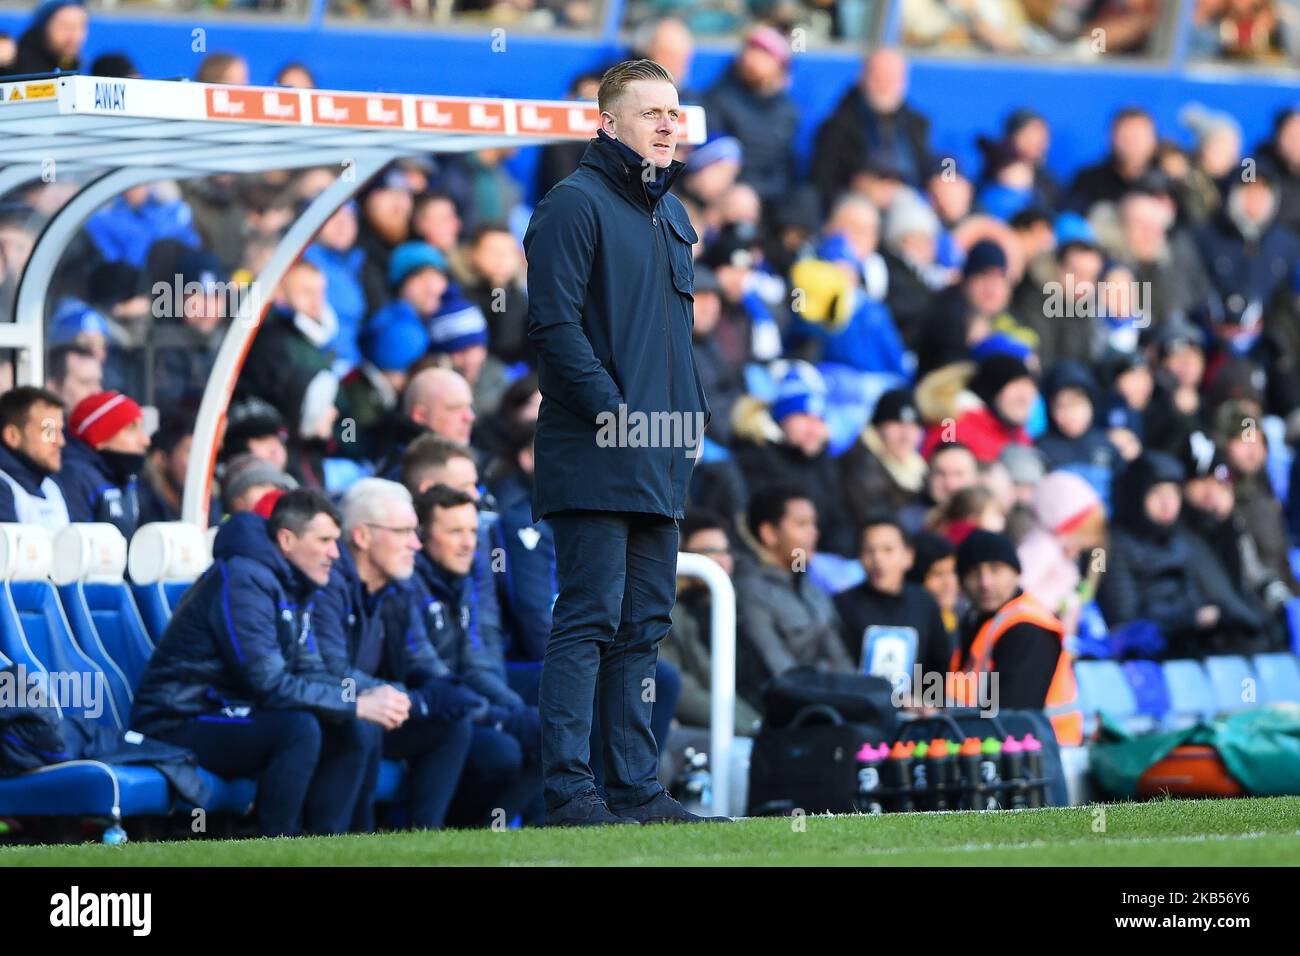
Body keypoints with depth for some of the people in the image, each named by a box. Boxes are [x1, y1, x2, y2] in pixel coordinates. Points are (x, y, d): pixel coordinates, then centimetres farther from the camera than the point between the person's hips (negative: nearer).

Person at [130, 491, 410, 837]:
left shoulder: (293, 587, 11)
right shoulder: (243, 582, -20)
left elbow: (310, 673, 8)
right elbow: (270, 686, -25)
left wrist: (364, 700, -12)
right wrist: (357, 704, -23)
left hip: (229, 713, 10)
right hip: (179, 726, -10)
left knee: (351, 730, -3)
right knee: (299, 727, -30)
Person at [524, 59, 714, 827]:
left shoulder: (672, 215, 20)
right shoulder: (577, 204, -7)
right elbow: (555, 323, -14)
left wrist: (694, 409, 14)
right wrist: (615, 410, -18)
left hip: (661, 465, 9)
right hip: (593, 458, -9)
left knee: (644, 626, 9)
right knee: (589, 620, -10)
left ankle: (637, 789, 12)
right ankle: (571, 790, -10)